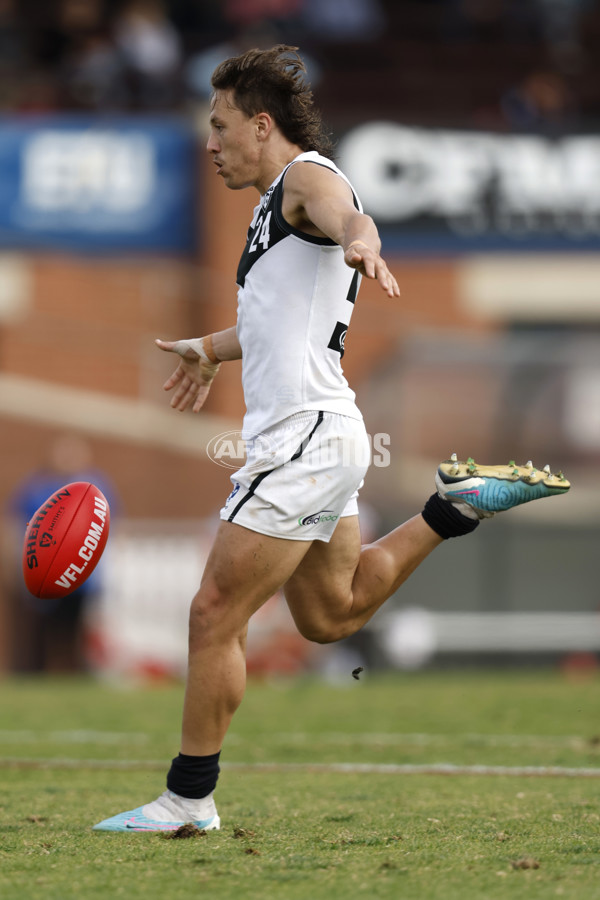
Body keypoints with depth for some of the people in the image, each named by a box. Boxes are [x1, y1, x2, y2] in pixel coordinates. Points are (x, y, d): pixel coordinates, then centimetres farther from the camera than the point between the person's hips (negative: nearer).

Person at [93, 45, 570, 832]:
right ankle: (456, 506, 16)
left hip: (304, 436, -10)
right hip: (318, 436, 10)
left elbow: (350, 217, -34)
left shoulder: (308, 176, -9)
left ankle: (188, 799, -1)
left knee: (215, 617, -7)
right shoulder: (276, 201, 21)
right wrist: (212, 350, 55)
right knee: (330, 615, 20)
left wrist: (361, 245, -58)